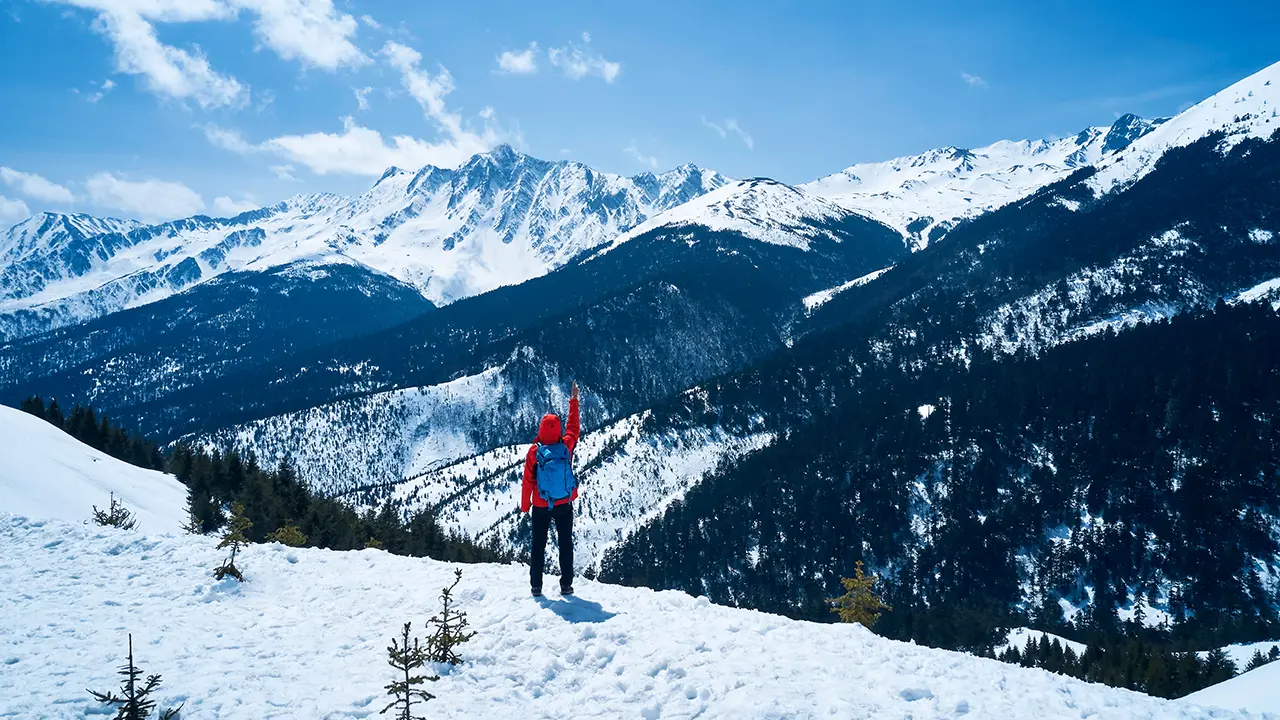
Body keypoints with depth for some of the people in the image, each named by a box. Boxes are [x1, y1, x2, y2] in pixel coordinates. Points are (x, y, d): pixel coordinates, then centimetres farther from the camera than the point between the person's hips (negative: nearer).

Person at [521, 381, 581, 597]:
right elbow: (573, 427, 7)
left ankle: (536, 585, 14)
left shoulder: (534, 451, -16)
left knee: (539, 545, 11)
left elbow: (527, 481, -9)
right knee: (565, 544, 10)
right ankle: (566, 585, 12)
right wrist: (574, 400, 16)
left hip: (541, 506, -1)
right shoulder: (566, 445, -13)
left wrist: (524, 505, 4)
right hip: (564, 504, 1)